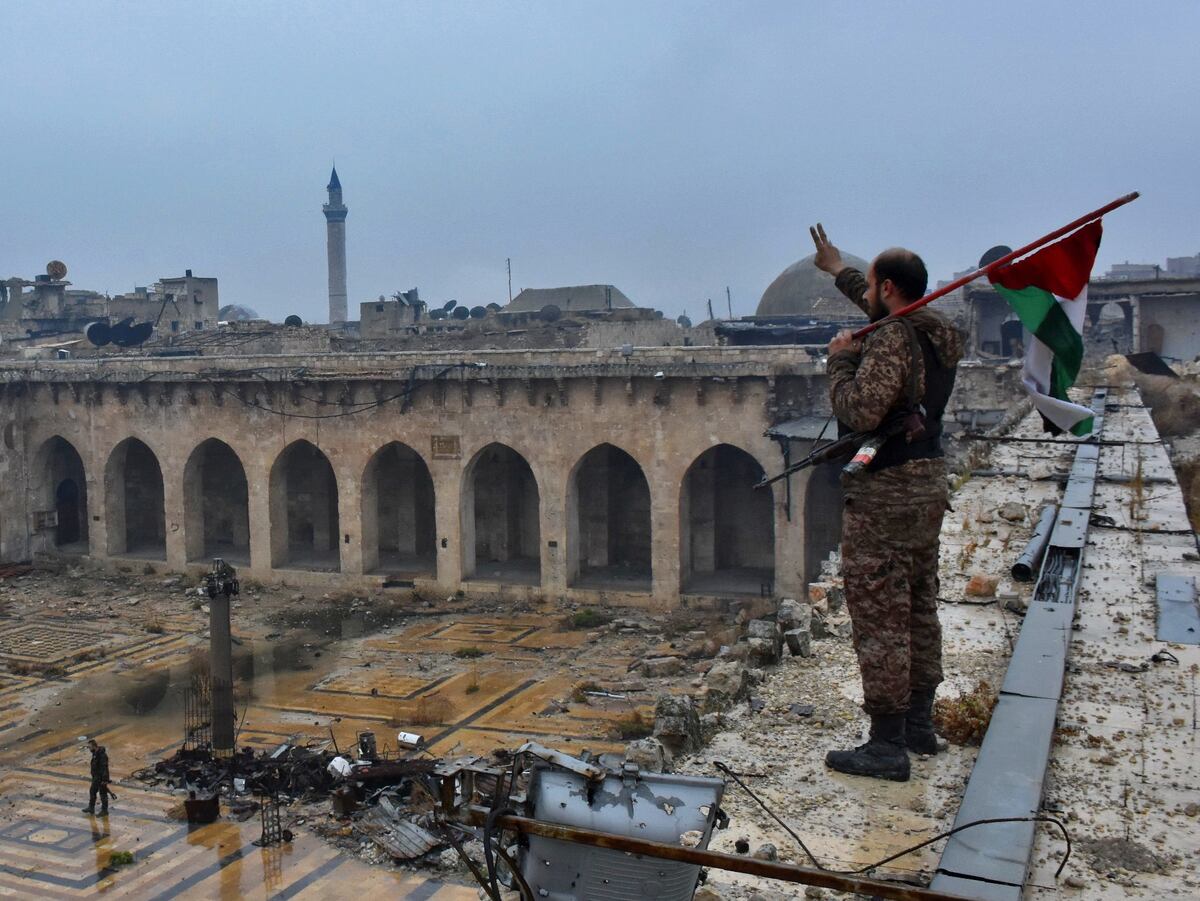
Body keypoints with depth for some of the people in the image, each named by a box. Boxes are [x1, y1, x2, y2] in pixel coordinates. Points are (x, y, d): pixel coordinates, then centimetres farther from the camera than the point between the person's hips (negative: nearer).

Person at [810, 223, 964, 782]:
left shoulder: (890, 342, -20)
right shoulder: (938, 337, 9)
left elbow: (859, 412, -28)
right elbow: (887, 311, 28)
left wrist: (841, 360, -11)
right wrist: (840, 272, 39)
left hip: (884, 496, -10)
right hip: (928, 486, 10)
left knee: (879, 620, -4)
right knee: (919, 611, 17)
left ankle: (887, 747, 2)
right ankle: (919, 724, 29)